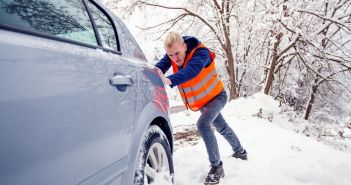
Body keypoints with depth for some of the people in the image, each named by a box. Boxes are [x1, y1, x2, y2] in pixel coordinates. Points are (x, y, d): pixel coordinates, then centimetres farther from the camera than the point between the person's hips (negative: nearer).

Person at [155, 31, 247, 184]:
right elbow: (162, 64, -29)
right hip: (200, 102, 7)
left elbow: (190, 71, -51)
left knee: (203, 124, -29)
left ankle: (217, 167, -14)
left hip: (217, 96, -7)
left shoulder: (201, 52, -32)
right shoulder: (173, 53, -13)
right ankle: (240, 152, 49)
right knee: (222, 128, 23)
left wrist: (169, 80, -66)